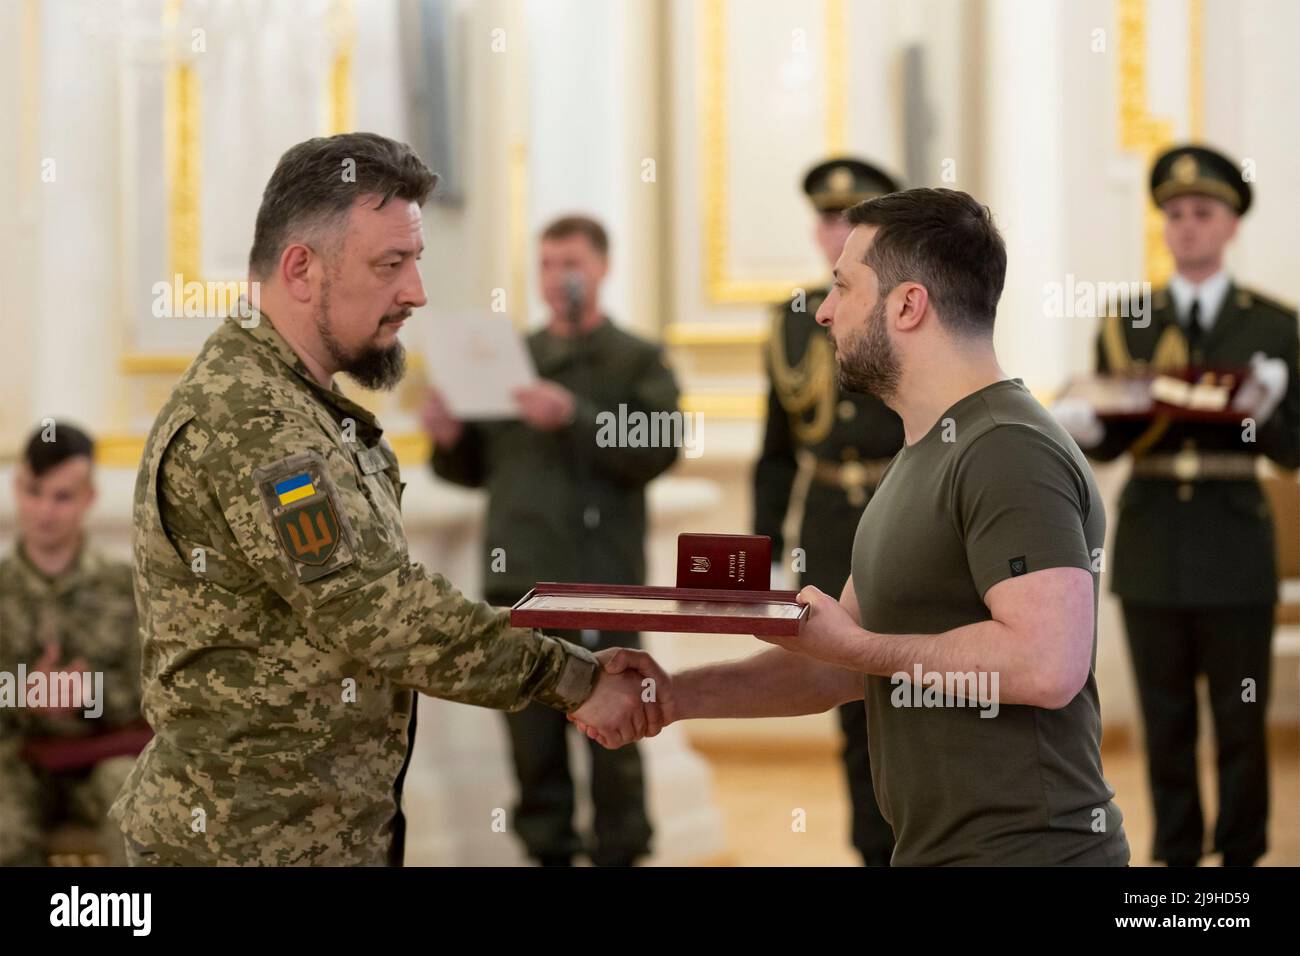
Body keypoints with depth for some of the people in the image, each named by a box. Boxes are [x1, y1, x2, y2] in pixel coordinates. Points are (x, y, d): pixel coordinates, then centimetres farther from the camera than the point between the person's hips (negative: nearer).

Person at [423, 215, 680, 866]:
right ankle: (547, 851, 14)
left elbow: (654, 452, -9)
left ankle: (618, 853, 5)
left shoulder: (638, 361, 6)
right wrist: (449, 438, -1)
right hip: (517, 576, 4)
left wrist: (573, 416, -18)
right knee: (533, 739, 6)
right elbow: (479, 467, 19)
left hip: (599, 579, -4)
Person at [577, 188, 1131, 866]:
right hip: (935, 848, 9)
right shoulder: (920, 459, 17)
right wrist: (677, 696, 6)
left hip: (1023, 848, -9)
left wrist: (858, 645, -17)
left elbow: (1047, 664, -28)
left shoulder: (1010, 453, -17)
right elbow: (840, 664, 18)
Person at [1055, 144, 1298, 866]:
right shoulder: (1127, 323, 8)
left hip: (1234, 543, -1)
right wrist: (1084, 425, -16)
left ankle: (1241, 854, 14)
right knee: (1166, 719, 7)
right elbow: (1110, 442, 7)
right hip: (1152, 542, 1)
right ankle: (1176, 854, 16)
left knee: (1241, 720, 3)